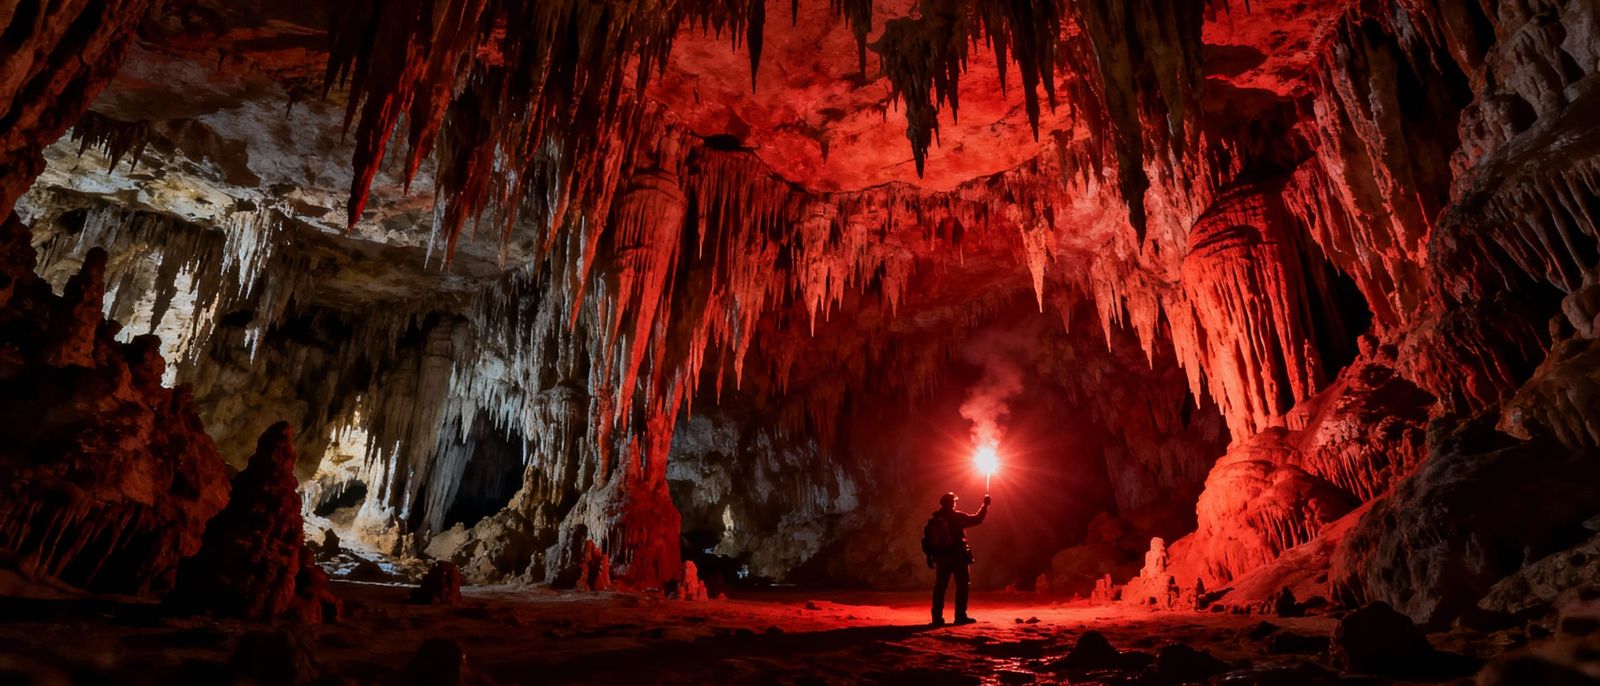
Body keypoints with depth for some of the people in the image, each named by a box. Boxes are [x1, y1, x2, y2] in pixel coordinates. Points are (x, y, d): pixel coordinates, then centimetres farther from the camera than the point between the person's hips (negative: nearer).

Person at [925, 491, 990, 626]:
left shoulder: (932, 520, 4)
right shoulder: (956, 517, -8)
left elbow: (926, 541, 5)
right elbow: (977, 519, 0)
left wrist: (931, 555, 14)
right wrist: (985, 505, 11)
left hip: (941, 558, 4)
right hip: (958, 557, -4)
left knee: (940, 587, 7)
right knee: (962, 586, 4)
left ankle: (937, 617, 5)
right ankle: (960, 616, 2)